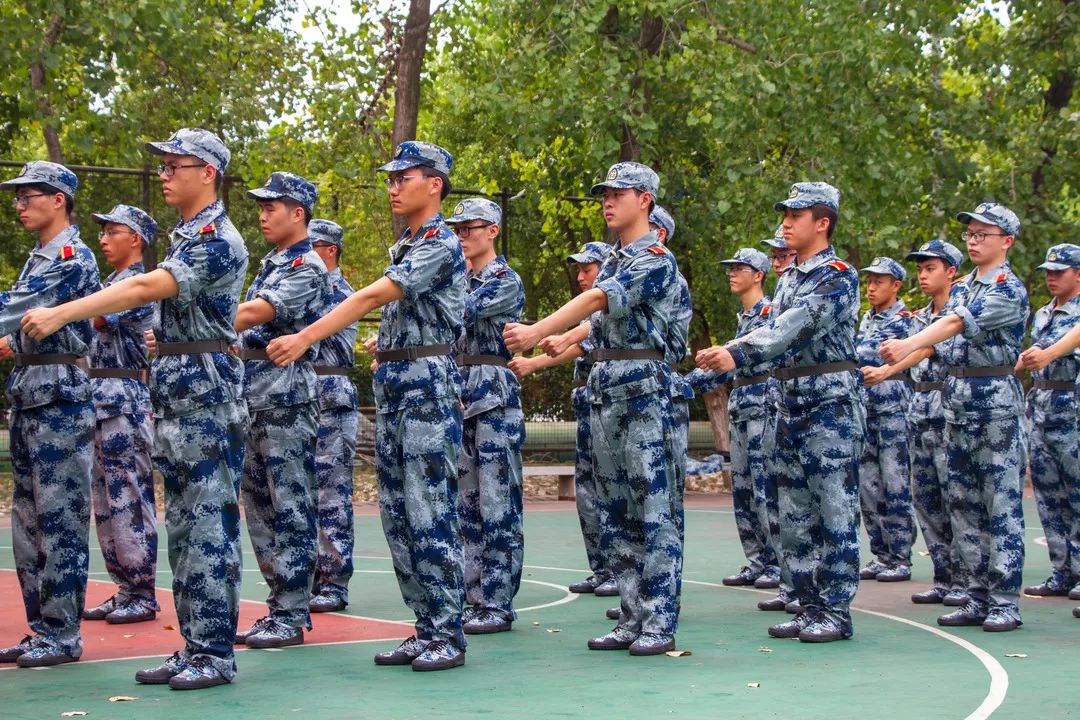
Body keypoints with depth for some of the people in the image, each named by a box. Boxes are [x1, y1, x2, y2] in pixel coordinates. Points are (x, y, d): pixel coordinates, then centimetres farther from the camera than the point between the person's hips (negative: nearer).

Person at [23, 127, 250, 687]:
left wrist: (60, 314, -29)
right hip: (174, 399, 10)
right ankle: (192, 646, 16)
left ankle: (215, 652, -2)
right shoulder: (182, 237, 18)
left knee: (209, 526, -6)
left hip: (207, 395, -10)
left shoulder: (217, 240, -13)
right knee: (182, 528, 11)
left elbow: (147, 288, -25)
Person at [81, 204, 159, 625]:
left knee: (129, 499, -7)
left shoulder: (139, 284, -9)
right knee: (106, 502, 10)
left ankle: (142, 595, -2)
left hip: (124, 400, -10)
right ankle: (125, 590, 16)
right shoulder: (112, 284, 20)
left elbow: (99, 317, -21)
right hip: (100, 401, 10)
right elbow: (95, 327, 17)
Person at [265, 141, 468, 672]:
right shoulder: (404, 248, 19)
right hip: (391, 386, 10)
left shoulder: (441, 244, -11)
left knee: (429, 513, -9)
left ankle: (448, 635, -3)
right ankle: (426, 628, 15)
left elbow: (373, 296, -21)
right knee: (397, 514, 8)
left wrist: (306, 338, -26)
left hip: (428, 383, -10)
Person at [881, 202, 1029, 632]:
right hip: (956, 398, 8)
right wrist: (890, 365, 1)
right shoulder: (962, 287, 16)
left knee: (1001, 504, -4)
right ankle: (978, 599, 16)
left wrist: (908, 346, -35)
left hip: (995, 398, -8)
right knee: (964, 504, 9)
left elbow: (957, 324, -24)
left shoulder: (1008, 288, -10)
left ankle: (1005, 603, 0)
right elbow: (942, 338, 15)